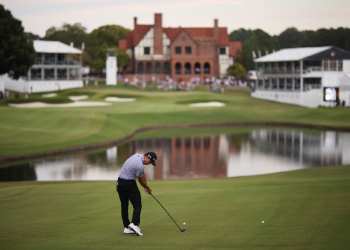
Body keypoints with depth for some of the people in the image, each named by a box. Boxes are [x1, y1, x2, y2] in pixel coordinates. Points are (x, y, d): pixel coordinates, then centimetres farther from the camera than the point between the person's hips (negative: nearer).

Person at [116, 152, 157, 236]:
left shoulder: (137, 156, 8)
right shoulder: (140, 166, -20)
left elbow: (143, 173, 14)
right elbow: (141, 180, -4)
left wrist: (146, 186, 14)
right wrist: (147, 188, 13)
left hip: (120, 183, 9)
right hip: (129, 184, -9)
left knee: (124, 206, 9)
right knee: (137, 205, -7)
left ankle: (127, 227, 10)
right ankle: (134, 224, -24)